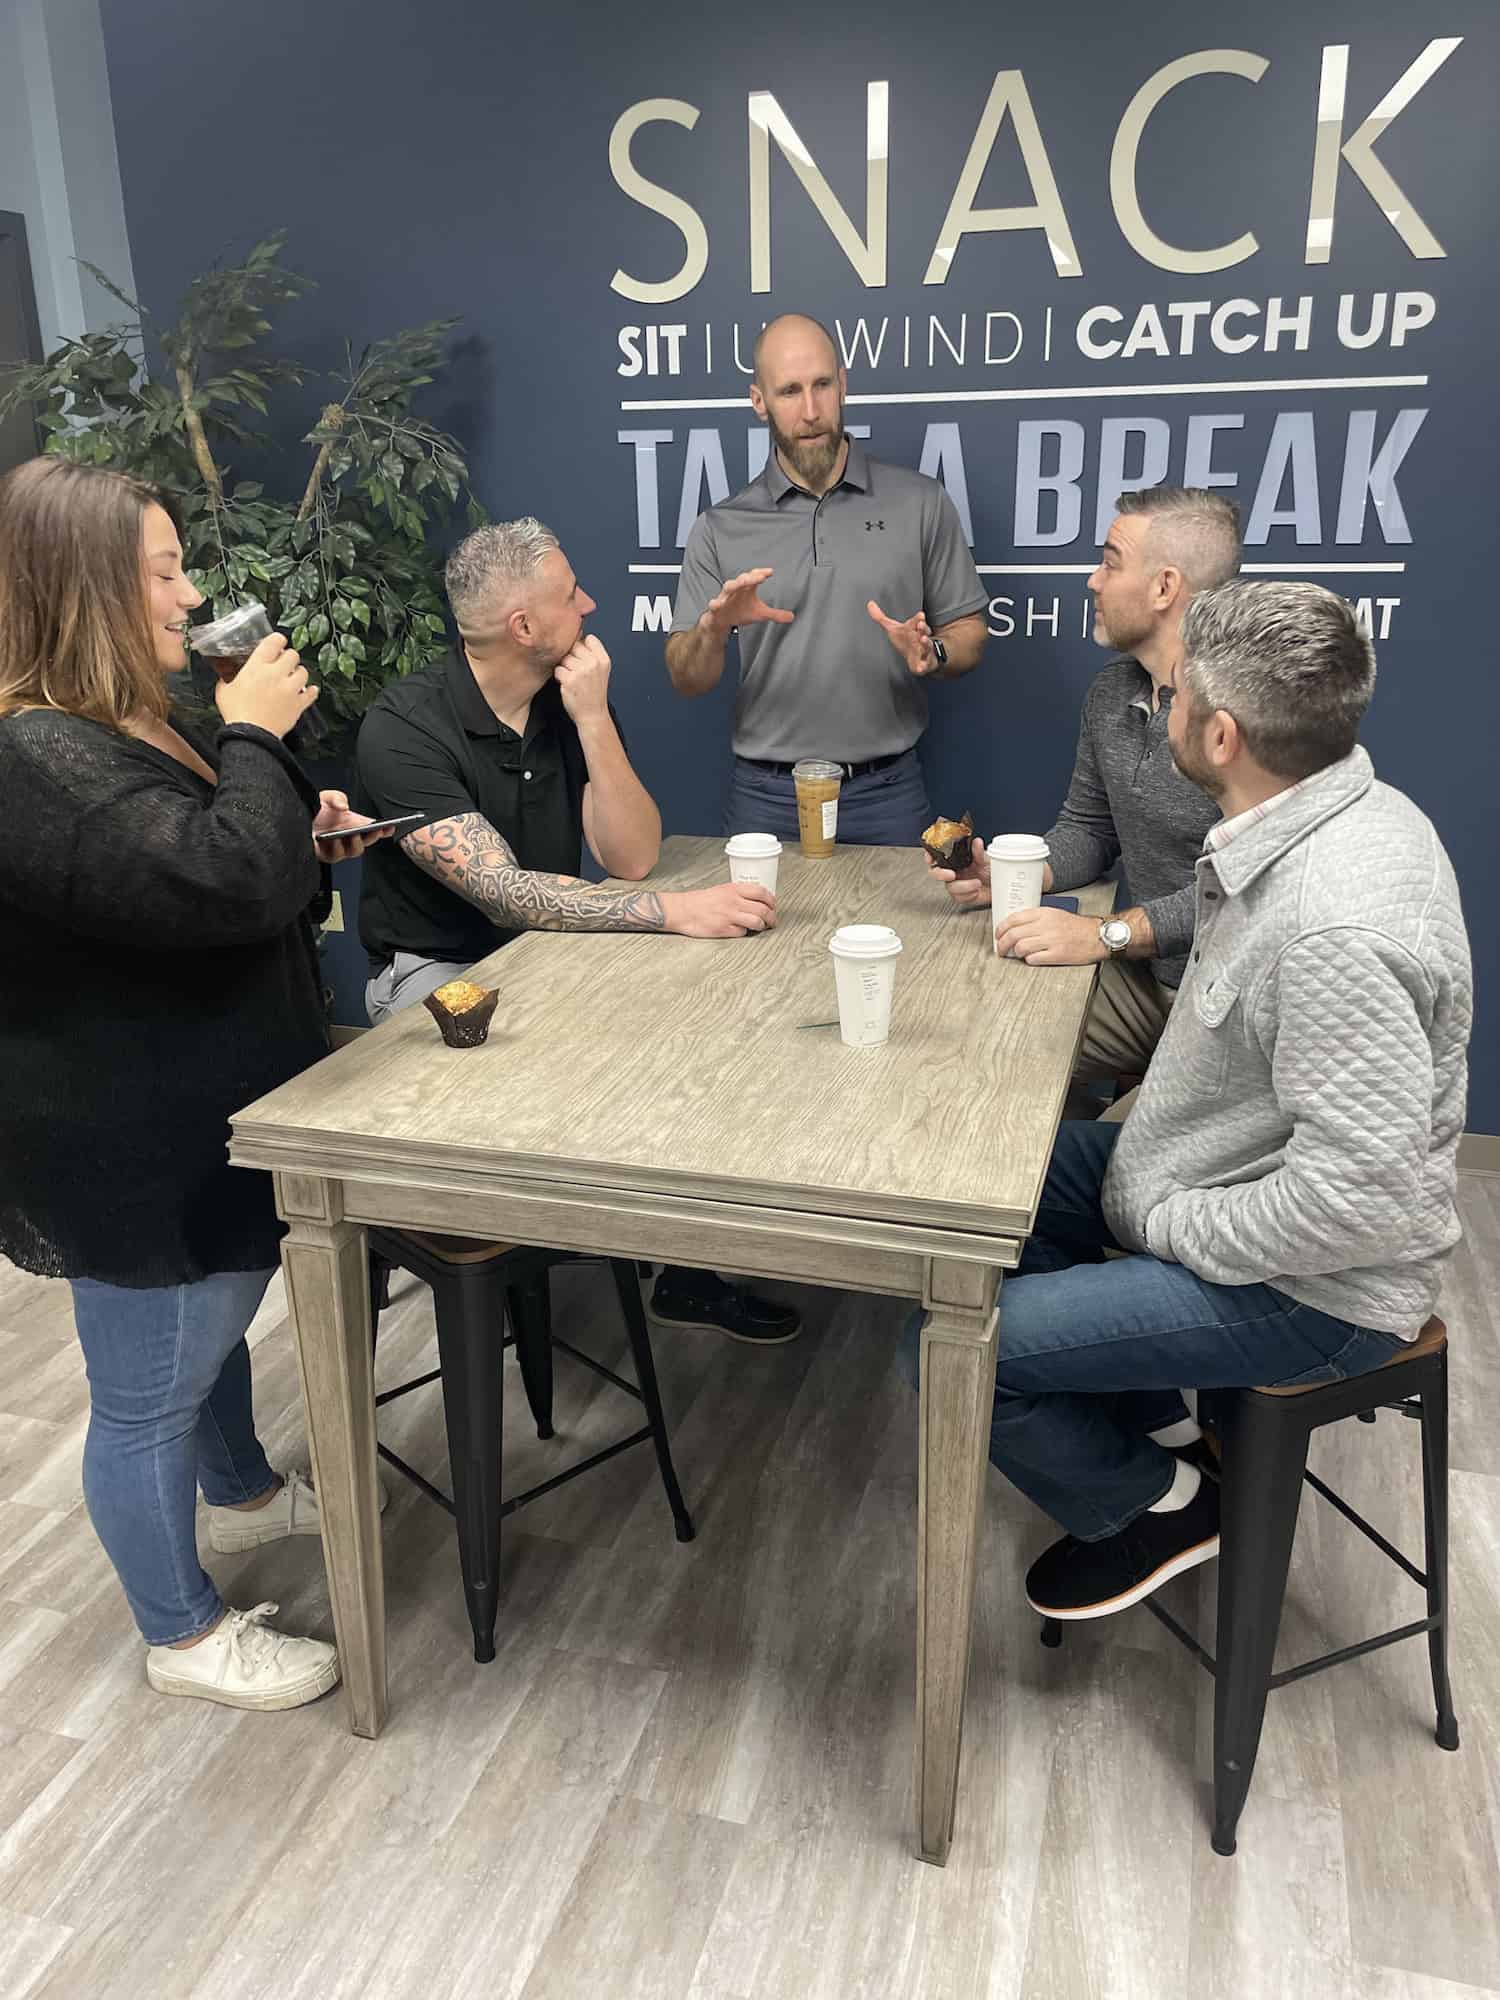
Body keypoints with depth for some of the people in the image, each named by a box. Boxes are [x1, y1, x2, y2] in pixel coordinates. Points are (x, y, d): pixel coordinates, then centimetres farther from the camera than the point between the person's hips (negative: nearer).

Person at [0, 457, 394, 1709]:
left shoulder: (129, 722, 8)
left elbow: (204, 869, 21)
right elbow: (226, 884, -37)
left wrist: (306, 830, 2)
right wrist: (255, 737, -22)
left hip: (209, 1117, 11)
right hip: (130, 1156, -11)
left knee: (218, 1321, 30)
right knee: (150, 1393, 9)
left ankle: (245, 1495, 55)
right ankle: (186, 1635, 29)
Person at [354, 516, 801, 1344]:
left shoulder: (573, 703, 1)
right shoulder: (404, 730, -19)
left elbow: (631, 858, -9)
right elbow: (504, 895, -30)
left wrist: (592, 720, -20)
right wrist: (674, 911, -39)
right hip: (438, 970, -6)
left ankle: (692, 1266, 0)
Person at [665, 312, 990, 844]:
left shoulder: (921, 503, 4)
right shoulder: (719, 530, 4)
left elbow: (969, 634, 5)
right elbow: (685, 680, 2)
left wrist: (930, 653, -16)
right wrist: (712, 630, -18)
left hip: (886, 795, 0)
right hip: (766, 799, 0)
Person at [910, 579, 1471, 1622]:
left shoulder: (1338, 927, -34)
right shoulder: (1334, 813, -3)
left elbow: (1360, 1195, -32)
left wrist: (1171, 1226, -19)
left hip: (1307, 1286, -10)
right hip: (1227, 1167, 10)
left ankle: (1154, 1505, 13)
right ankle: (1162, 1421, 22)